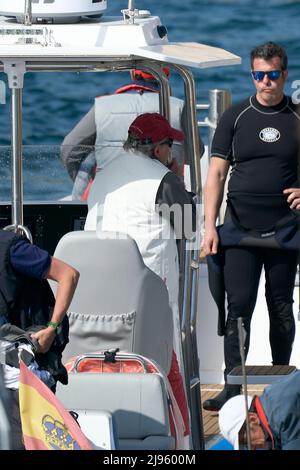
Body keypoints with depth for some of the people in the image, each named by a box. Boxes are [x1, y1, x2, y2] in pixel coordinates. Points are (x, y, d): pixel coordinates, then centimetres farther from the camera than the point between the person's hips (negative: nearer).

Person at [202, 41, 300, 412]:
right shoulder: (235, 118, 5)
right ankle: (232, 387, -7)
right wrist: (210, 225, -4)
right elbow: (216, 173, 3)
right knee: (238, 306, -6)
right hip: (240, 230, 0)